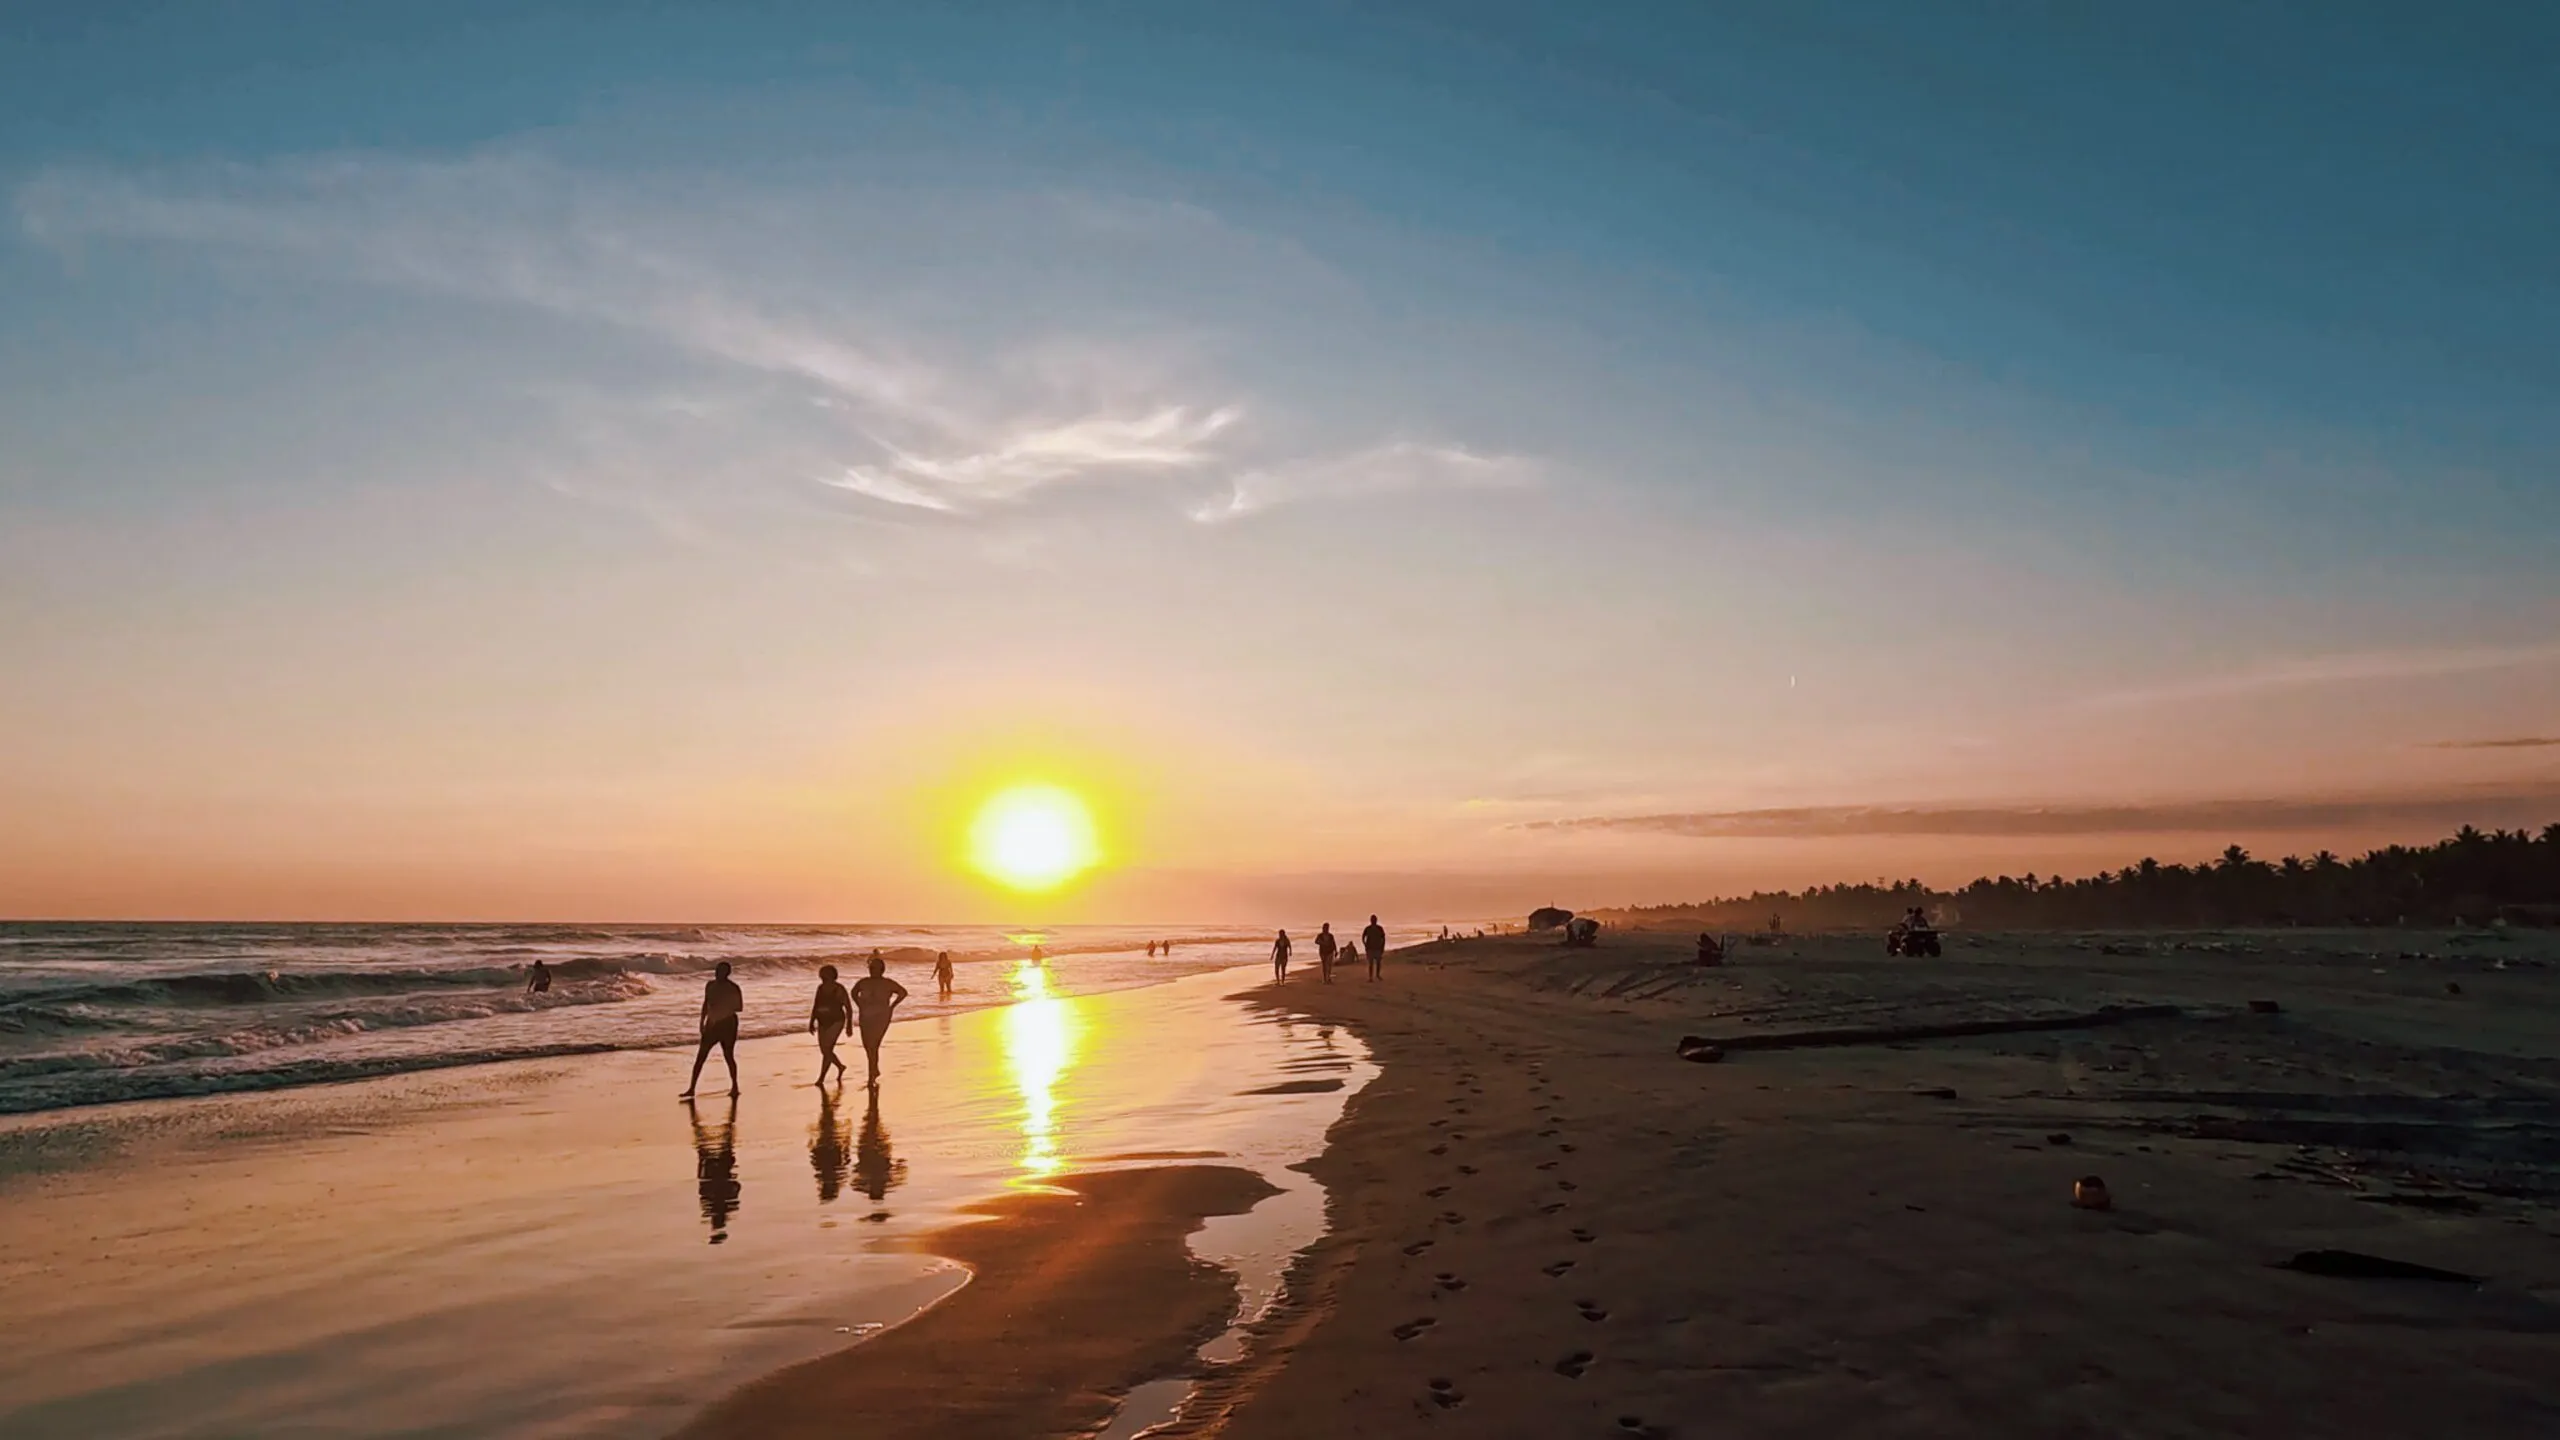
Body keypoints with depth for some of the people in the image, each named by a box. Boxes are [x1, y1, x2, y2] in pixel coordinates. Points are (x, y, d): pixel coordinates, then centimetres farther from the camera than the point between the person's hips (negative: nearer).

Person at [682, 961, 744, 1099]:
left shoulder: (733, 988, -10)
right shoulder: (711, 986, 7)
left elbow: (739, 1007, -10)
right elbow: (706, 1004, 16)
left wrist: (724, 1007, -21)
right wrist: (702, 1022, 13)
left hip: (728, 1024, -6)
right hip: (712, 1024, 6)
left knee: (728, 1056, -1)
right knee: (700, 1056, 1)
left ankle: (735, 1087, 13)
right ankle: (691, 1089, 3)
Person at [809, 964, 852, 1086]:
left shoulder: (839, 990, -14)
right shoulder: (820, 988, 3)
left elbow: (849, 1008, -10)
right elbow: (815, 1006, 11)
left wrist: (849, 1026, -11)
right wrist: (811, 1023, 7)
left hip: (836, 1022, -7)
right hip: (823, 1023, 7)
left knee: (827, 1050, -14)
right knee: (824, 1051, 11)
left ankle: (821, 1078, -6)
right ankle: (840, 1067, 35)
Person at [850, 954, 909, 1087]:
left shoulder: (887, 983, -5)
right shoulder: (863, 982, 3)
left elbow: (903, 992, 6)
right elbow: (854, 992, 23)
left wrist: (891, 1007, 2)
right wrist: (860, 1006, 11)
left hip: (881, 1018, -4)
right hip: (865, 1018, 4)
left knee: (873, 1046, -14)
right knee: (867, 1046, 11)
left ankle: (871, 1077, -8)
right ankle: (875, 1070, 35)